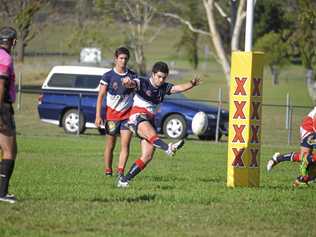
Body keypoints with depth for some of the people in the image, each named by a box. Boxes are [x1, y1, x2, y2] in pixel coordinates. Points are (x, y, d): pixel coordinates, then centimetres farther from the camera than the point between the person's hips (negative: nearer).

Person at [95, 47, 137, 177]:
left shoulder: (132, 75, 5)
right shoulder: (108, 76, -4)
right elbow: (101, 96, -4)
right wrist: (98, 116, -10)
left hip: (127, 114, 2)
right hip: (112, 115, -2)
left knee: (125, 145, -10)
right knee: (110, 145, 5)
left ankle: (120, 170, -13)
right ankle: (108, 171, 16)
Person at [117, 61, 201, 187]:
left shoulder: (164, 87, 14)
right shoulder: (142, 83, -2)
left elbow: (179, 88, -1)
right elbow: (133, 84, -22)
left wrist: (191, 84, -20)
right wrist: (128, 82, -47)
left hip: (150, 121, 7)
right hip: (137, 117, -7)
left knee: (147, 156, -5)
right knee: (152, 134, -36)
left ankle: (124, 180, 0)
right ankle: (168, 148, -66)